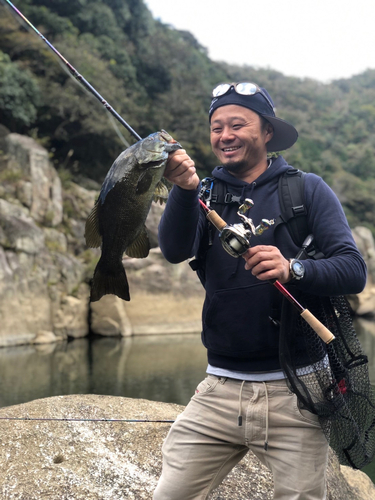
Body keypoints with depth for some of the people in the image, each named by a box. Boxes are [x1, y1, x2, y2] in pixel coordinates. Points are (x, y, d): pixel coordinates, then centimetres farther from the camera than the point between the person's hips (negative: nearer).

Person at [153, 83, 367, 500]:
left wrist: (293, 269, -27)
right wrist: (184, 189, -28)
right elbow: (175, 250, -11)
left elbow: (354, 270, -9)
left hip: (294, 392, -2)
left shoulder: (307, 190, 1)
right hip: (219, 390, 3)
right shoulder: (206, 194, 8)